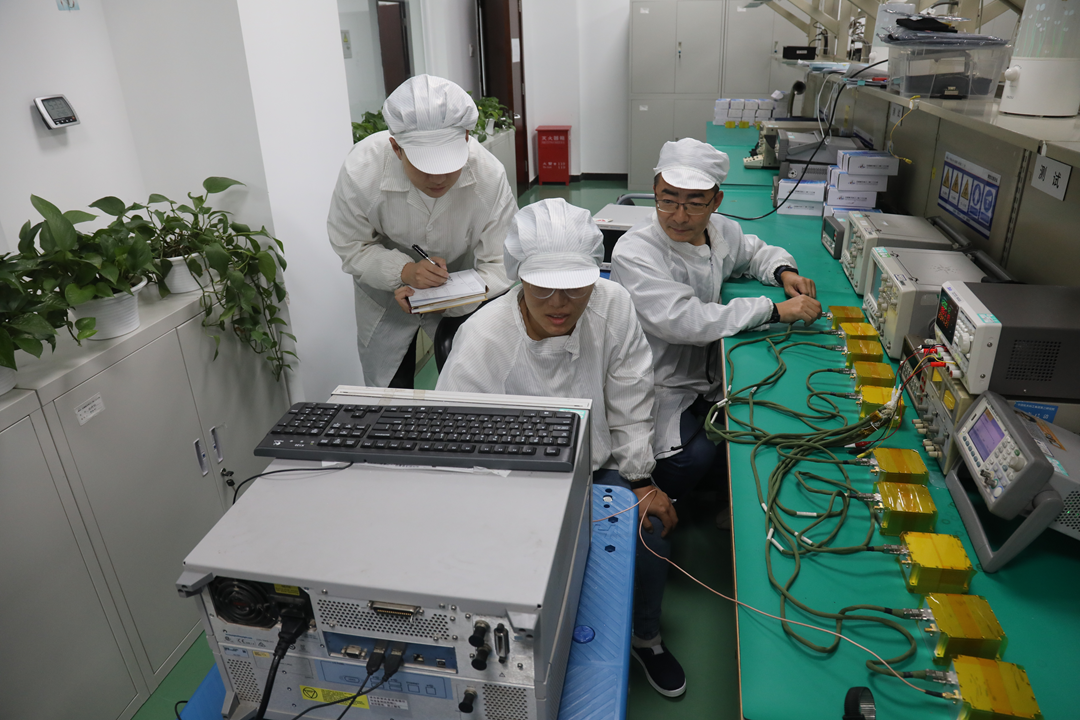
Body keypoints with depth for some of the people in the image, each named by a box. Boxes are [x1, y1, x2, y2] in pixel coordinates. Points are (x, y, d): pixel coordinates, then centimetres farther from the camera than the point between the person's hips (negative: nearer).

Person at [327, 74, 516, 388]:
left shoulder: (489, 175, -30)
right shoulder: (361, 169, -29)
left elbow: (500, 266, -24)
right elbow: (350, 246, -15)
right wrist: (404, 271, -34)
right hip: (385, 292, 0)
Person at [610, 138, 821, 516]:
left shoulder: (721, 231, 2)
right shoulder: (634, 252, -21)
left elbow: (756, 251, 25)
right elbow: (686, 321, -31)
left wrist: (784, 272, 0)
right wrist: (775, 310, -27)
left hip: (712, 377, 7)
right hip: (660, 388, -6)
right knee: (694, 457, -26)